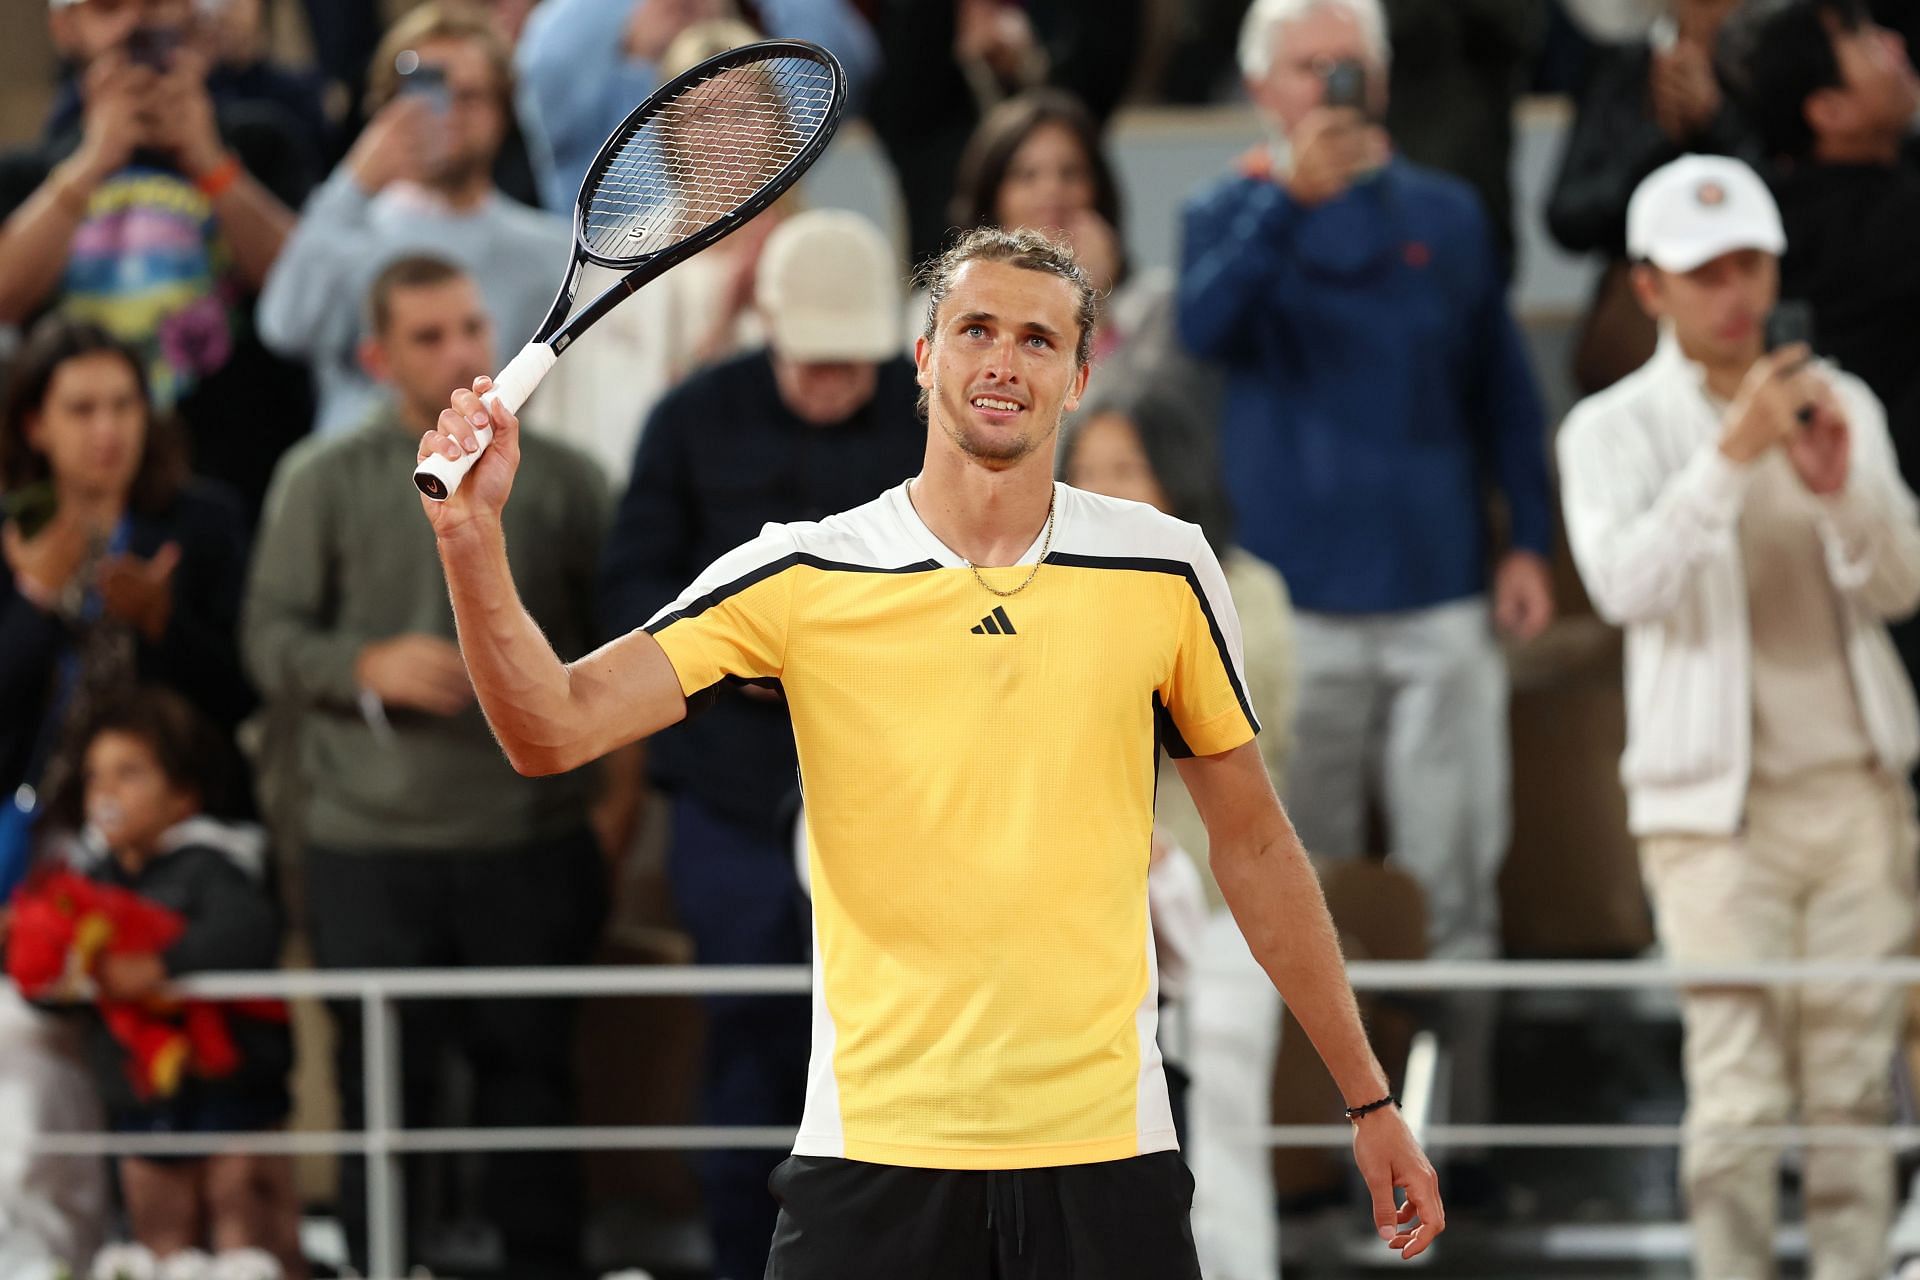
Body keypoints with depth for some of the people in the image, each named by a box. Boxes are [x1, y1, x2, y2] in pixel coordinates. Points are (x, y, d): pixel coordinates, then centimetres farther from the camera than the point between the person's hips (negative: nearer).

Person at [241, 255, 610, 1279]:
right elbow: (269, 637, 2)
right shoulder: (324, 482, 5)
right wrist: (372, 667, -15)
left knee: (532, 1071, 5)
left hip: (533, 839, 1)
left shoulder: (561, 479, 8)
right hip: (370, 847, -1)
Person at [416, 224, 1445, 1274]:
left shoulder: (1164, 573, 4)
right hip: (875, 1151, -1)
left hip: (1103, 1156, 1)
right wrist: (474, 537, -26)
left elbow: (1254, 848, 13)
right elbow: (554, 731, -9)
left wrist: (1368, 1101, 13)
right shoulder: (800, 578, -1)